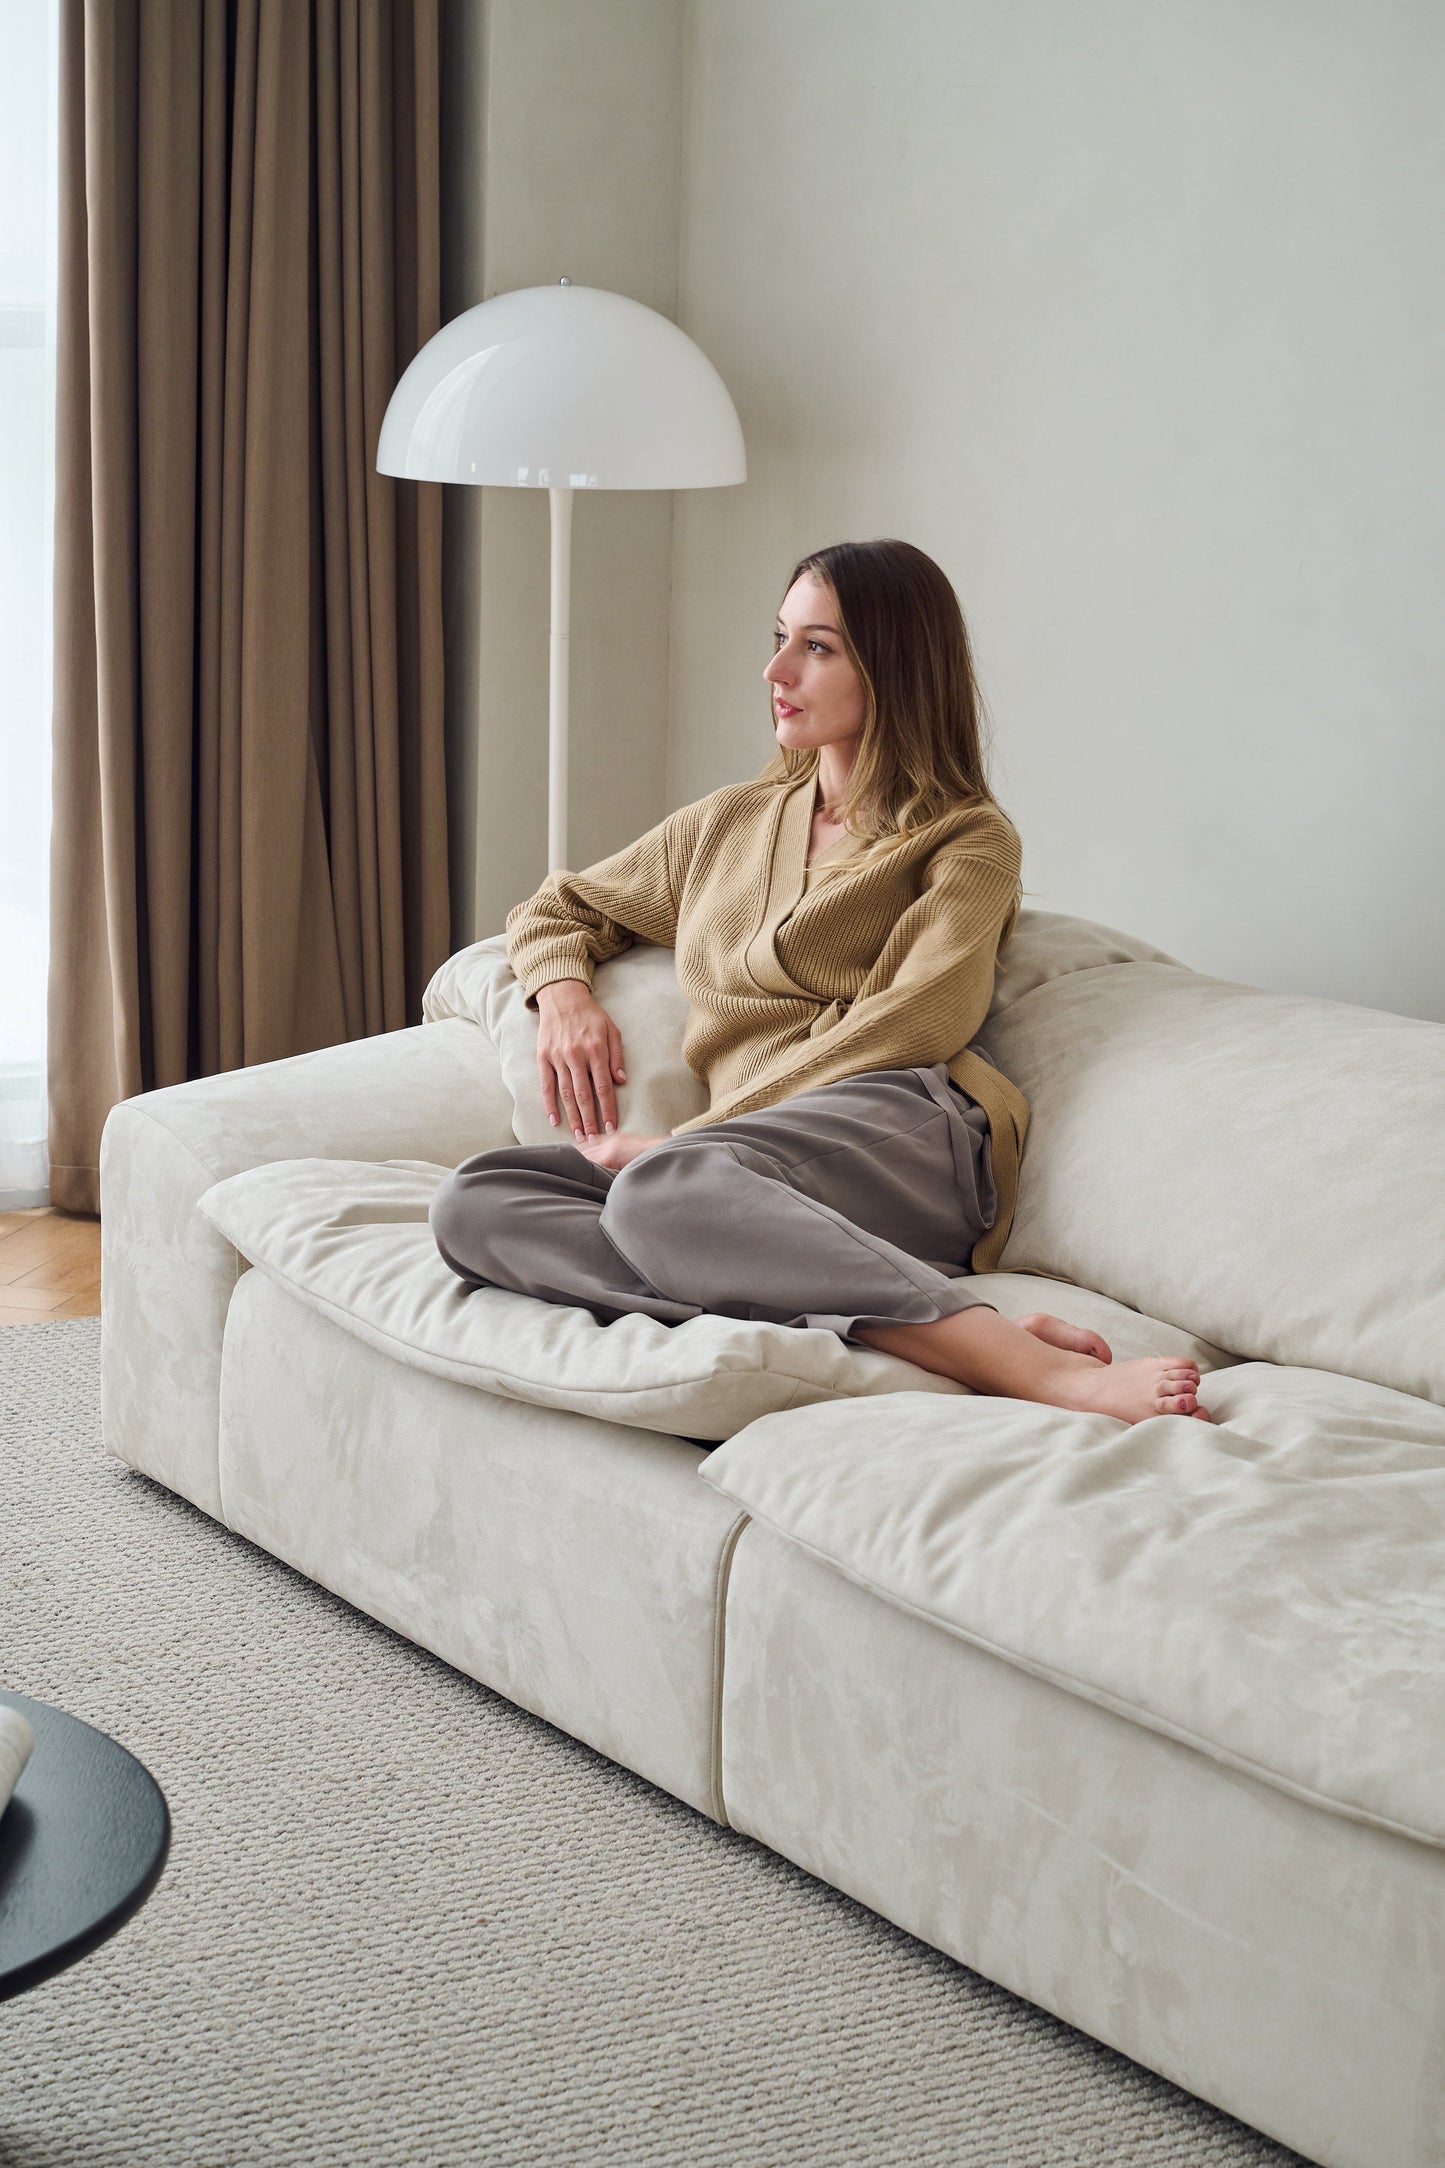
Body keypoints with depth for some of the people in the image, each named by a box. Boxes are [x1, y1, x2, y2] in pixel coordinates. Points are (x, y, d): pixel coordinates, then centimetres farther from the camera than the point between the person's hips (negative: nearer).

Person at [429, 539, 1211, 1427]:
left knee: (662, 1190, -38)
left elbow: (910, 1025, -4)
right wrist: (565, 993, 13)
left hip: (899, 1131, -5)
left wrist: (677, 1143, -9)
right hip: (744, 1163, 6)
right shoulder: (729, 823, 29)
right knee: (472, 1200, -24)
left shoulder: (970, 840, 12)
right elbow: (554, 910, 40)